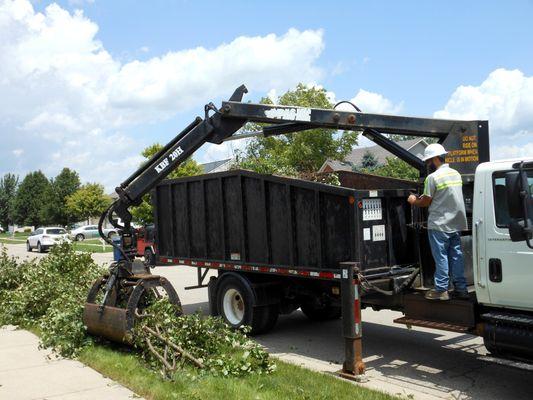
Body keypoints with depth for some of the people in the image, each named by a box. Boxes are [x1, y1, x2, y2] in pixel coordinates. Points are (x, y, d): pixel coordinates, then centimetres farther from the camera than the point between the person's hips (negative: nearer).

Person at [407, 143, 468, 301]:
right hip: (456, 223, 7)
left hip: (439, 224, -7)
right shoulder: (456, 174, 10)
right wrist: (422, 198, 22)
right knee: (456, 255, 11)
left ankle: (441, 290, 4)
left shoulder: (433, 177, -15)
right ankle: (461, 288, 15)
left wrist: (414, 201, 10)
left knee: (441, 257, -1)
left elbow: (426, 202, -10)